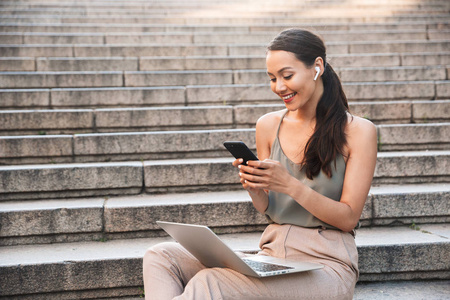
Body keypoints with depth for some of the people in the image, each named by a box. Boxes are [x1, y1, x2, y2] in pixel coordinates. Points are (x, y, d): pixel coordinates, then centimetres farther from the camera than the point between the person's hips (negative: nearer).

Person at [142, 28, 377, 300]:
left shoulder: (358, 131, -4)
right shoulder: (268, 126, 8)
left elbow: (348, 218, -7)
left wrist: (289, 184, -19)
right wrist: (254, 188, -10)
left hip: (325, 264, -5)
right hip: (271, 254, 5)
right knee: (161, 256, -13)